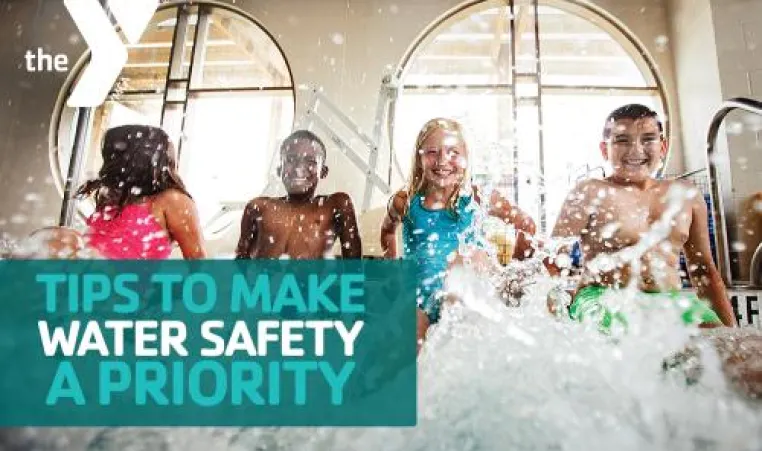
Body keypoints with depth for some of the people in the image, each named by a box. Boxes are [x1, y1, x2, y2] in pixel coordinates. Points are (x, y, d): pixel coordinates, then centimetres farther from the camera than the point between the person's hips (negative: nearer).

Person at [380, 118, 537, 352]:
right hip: (416, 301, 1)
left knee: (469, 257, -31)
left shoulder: (474, 198, -4)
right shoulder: (405, 202, 0)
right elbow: (388, 229, 24)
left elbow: (526, 225, 8)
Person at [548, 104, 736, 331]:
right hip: (604, 300, -5)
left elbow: (703, 270, 19)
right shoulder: (590, 193, -3)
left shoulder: (686, 195, 12)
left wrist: (731, 332, 13)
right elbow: (553, 262, -5)